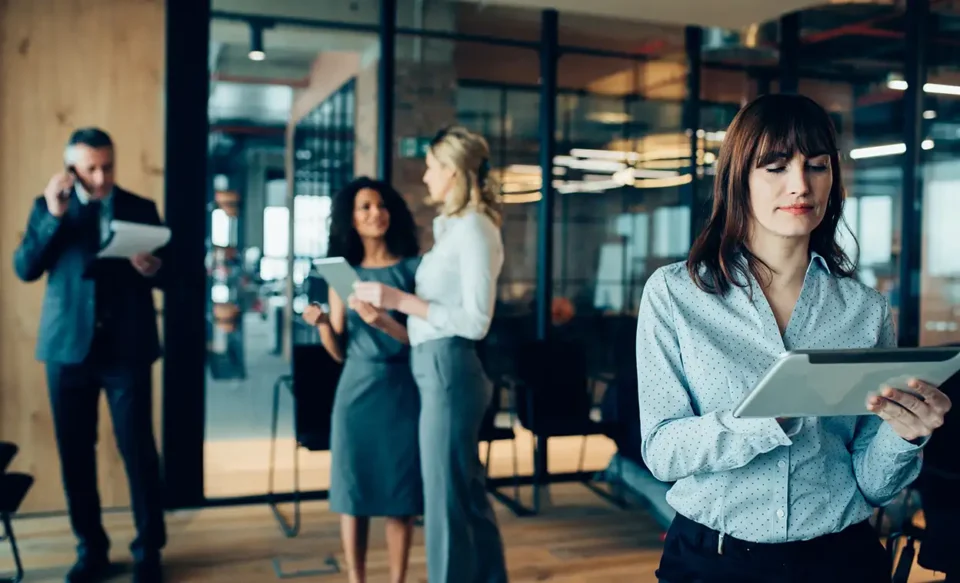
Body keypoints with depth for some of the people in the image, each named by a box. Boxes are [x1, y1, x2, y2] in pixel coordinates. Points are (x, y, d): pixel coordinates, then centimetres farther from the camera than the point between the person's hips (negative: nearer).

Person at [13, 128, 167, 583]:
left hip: (126, 349, -1)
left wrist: (153, 269, -17)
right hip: (68, 346, 2)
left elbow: (165, 275, 6)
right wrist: (53, 215, -13)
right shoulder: (48, 207, 7)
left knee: (138, 451, 0)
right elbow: (25, 269, -4)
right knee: (75, 453, 8)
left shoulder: (141, 209, 6)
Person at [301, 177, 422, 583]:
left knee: (399, 495, 3)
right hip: (357, 390, 2)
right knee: (353, 491, 4)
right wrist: (321, 323, -14)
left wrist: (383, 322, -21)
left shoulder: (414, 266, 1)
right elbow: (339, 352, 5)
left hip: (402, 391, -1)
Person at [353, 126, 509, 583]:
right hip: (440, 366, 9)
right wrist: (394, 301, 9)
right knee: (467, 491, 18)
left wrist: (401, 300, -20)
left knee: (446, 496, 1)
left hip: (450, 367, -9)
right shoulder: (454, 226, 14)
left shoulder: (474, 228, -13)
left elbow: (476, 321, -19)